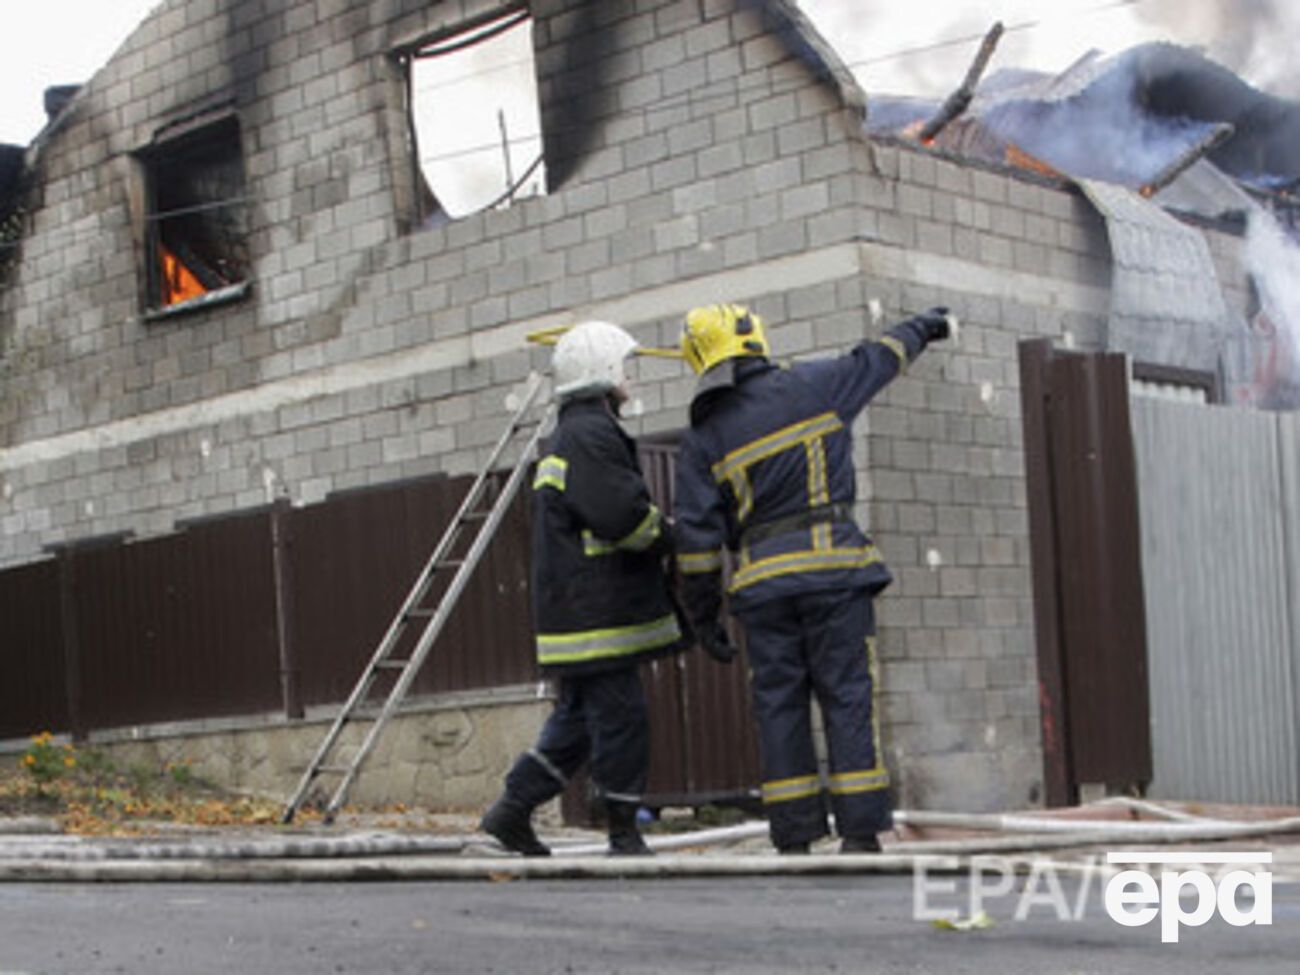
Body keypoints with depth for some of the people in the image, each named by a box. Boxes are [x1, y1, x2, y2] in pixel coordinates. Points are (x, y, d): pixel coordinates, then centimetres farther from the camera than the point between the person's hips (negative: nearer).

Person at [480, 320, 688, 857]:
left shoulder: (569, 438, 21)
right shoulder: (589, 435, -14)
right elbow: (623, 515, -22)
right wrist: (672, 536, -5)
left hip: (572, 608, 11)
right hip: (595, 613, -11)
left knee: (577, 718, 15)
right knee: (621, 718, -5)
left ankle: (513, 808, 18)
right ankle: (624, 837, 1)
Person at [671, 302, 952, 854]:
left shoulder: (704, 439, 5)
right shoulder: (811, 388, 3)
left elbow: (696, 537, 3)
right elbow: (875, 361, 21)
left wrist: (703, 616, 10)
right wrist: (920, 328, 41)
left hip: (762, 585, 2)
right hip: (834, 568, -1)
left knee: (779, 708, 5)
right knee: (848, 698, 0)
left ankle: (793, 841, 5)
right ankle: (859, 835, -3)